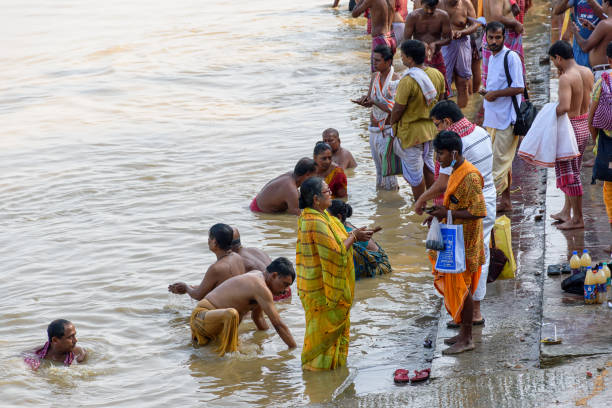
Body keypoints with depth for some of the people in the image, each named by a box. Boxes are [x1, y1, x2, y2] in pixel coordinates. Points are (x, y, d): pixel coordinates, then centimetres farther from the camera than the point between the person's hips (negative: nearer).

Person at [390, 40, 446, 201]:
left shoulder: (407, 81, -27)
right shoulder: (437, 74, -5)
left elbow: (398, 109, -20)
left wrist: (393, 126, -2)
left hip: (411, 132, -7)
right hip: (431, 128, 7)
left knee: (414, 172, 8)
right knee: (428, 166, 23)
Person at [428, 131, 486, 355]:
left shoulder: (470, 177, -22)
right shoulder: (457, 172, 10)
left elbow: (479, 212, -26)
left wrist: (449, 213, -22)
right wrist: (442, 212, 6)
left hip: (465, 242, -10)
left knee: (462, 288, -3)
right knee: (454, 287, 16)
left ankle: (466, 339, 5)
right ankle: (464, 333, 26)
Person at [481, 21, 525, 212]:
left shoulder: (511, 57, -12)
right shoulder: (492, 57, 16)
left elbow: (519, 88, -18)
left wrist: (495, 93, -15)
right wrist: (487, 92, 11)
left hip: (507, 119, -9)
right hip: (492, 118, 9)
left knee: (501, 161, -7)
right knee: (502, 160, 14)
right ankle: (505, 200, 20)